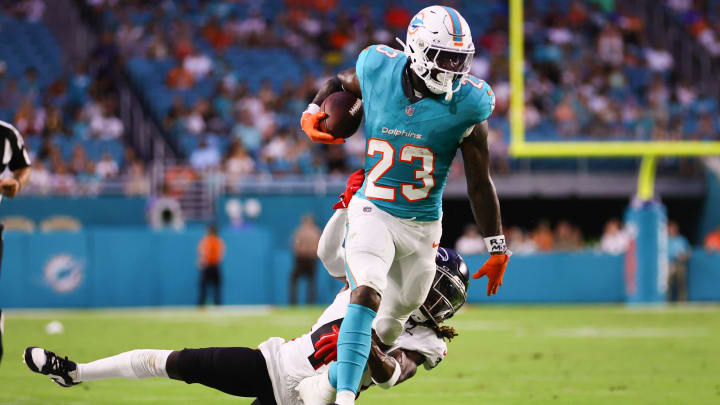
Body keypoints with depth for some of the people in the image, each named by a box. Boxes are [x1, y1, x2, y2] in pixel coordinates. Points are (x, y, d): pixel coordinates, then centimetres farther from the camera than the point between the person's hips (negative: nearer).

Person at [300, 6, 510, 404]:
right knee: (366, 293, -27)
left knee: (390, 327, 14)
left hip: (422, 225, 2)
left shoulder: (465, 104, -12)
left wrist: (497, 247, 1)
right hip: (373, 211, -2)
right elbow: (339, 82, 15)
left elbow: (480, 183, -3)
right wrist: (313, 111, -5)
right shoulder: (379, 71, -11)